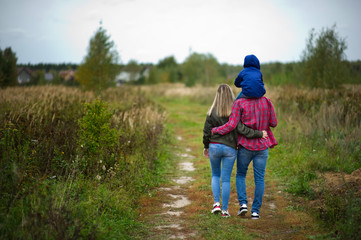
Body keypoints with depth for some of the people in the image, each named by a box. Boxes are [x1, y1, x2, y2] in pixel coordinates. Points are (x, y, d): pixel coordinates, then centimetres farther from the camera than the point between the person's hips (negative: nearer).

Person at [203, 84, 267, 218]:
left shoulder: (212, 111, -4)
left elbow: (206, 131, 1)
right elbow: (241, 129, -16)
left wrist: (206, 146, 14)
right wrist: (259, 134, -9)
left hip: (214, 146, 1)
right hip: (230, 148, -1)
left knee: (215, 175, 21)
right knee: (226, 179, 7)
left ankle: (216, 203, 8)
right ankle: (225, 210, 11)